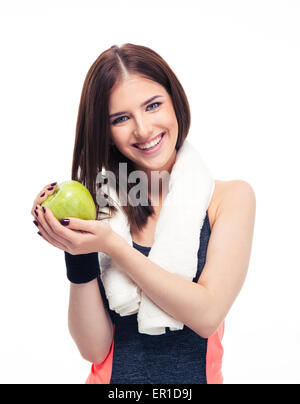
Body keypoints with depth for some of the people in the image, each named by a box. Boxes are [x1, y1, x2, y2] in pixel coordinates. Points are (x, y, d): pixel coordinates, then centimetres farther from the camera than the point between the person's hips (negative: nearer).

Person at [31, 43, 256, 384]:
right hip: (114, 379, 0)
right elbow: (94, 348, -4)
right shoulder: (100, 207, -2)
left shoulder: (231, 197, -3)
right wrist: (78, 256, -16)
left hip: (196, 376, 0)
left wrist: (112, 246, -17)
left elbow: (207, 316, -13)